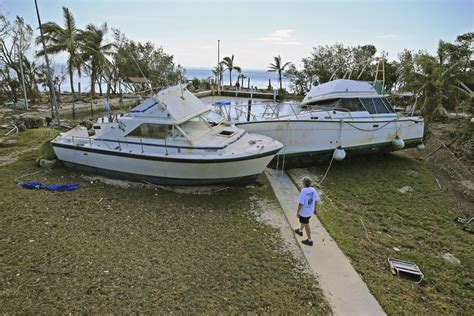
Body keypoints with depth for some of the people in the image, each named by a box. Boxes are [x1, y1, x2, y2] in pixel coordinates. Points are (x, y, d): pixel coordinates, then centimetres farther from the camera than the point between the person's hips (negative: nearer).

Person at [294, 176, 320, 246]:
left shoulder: (303, 191, -28)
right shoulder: (313, 189, -7)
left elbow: (301, 203, -25)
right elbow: (316, 200, 2)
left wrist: (297, 212, -13)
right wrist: (315, 209, 17)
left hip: (304, 211, -7)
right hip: (310, 211, 7)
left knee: (306, 225, 8)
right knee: (303, 221, 31)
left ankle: (309, 240, 19)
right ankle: (300, 231, 54)